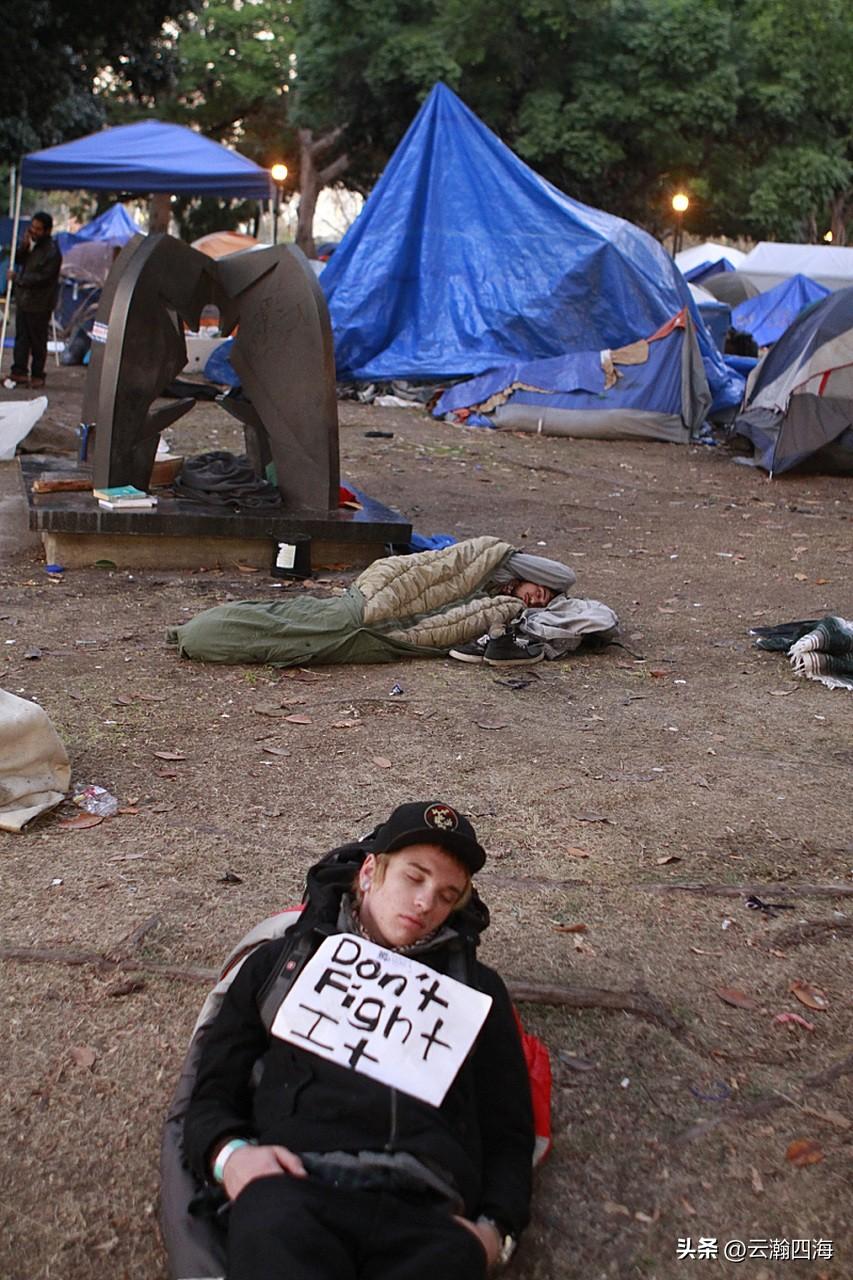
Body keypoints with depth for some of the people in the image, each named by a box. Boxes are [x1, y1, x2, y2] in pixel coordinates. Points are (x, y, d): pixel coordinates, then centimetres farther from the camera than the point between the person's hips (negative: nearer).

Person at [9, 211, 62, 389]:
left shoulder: (52, 252, -19)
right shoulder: (32, 243, 7)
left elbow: (41, 278, -21)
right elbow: (19, 260, 10)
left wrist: (17, 277, -12)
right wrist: (24, 246, -9)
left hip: (39, 304, -8)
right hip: (23, 299, 8)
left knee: (38, 341, 2)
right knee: (21, 336, 11)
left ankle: (37, 375, 13)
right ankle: (19, 371, 17)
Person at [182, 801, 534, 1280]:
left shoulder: (476, 987, 26)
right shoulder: (280, 962, 25)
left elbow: (509, 1131, 23)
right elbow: (213, 1094, 20)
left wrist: (496, 1229, 4)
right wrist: (229, 1152, -3)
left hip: (425, 1210, 2)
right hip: (294, 1189, -1)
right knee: (273, 1220, -38)